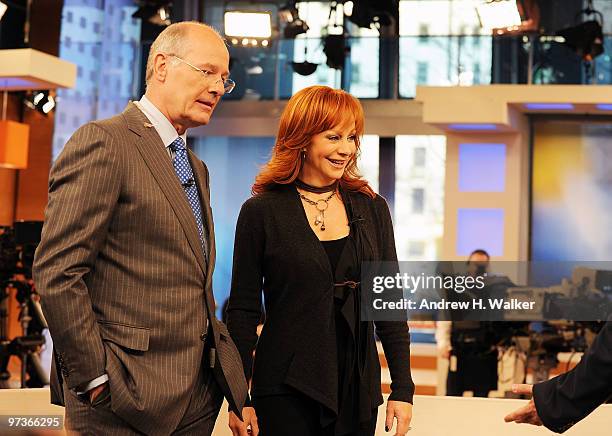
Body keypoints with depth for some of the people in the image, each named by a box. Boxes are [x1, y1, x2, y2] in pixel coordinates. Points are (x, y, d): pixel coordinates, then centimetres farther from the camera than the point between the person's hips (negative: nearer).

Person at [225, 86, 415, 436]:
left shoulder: (371, 209, 8)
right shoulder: (261, 212, -2)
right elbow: (243, 309, -1)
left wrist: (403, 389, 2)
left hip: (358, 391, 3)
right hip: (286, 391, -3)